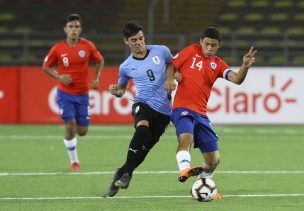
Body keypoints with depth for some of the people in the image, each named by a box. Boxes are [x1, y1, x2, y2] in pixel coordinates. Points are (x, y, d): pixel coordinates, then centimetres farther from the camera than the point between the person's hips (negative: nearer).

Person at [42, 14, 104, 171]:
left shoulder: (88, 46, -6)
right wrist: (59, 77, -14)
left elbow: (100, 61, 11)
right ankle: (74, 161, 2)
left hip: (82, 94, 2)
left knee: (82, 131, 4)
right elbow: (46, 67, 3)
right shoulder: (57, 49, -9)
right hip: (65, 93, -2)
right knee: (70, 125, -15)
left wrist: (97, 79, -3)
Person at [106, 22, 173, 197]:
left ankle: (123, 173, 23)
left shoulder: (161, 51, 3)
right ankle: (126, 173, -23)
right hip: (143, 104, -2)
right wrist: (115, 91, -4)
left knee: (145, 147, 1)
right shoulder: (126, 67, 5)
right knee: (142, 129, -33)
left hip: (164, 109, 2)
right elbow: (121, 89, 19)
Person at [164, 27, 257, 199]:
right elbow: (171, 66, 8)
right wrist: (170, 79, -13)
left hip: (201, 113, 4)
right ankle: (184, 169, -50)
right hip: (182, 107, -4)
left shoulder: (218, 64, 11)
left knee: (213, 160, 7)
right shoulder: (191, 51, 5)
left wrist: (245, 66, -25)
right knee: (186, 137, -38)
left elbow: (237, 80, -4)